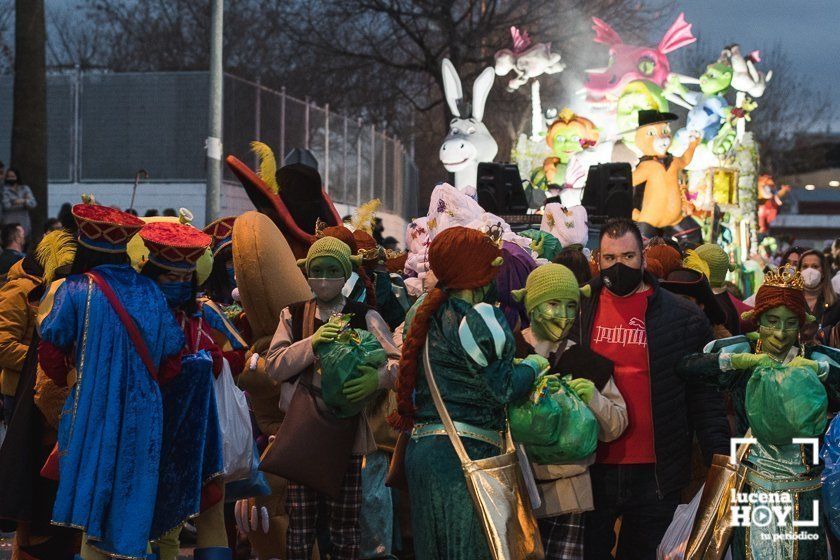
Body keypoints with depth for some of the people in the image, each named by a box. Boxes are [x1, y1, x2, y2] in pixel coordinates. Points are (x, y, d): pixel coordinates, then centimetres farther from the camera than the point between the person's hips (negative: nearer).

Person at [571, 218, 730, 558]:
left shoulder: (683, 317, 0)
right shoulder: (578, 310, 5)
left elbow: (705, 397, 2)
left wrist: (719, 457, -6)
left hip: (655, 475, -1)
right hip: (591, 468, 1)